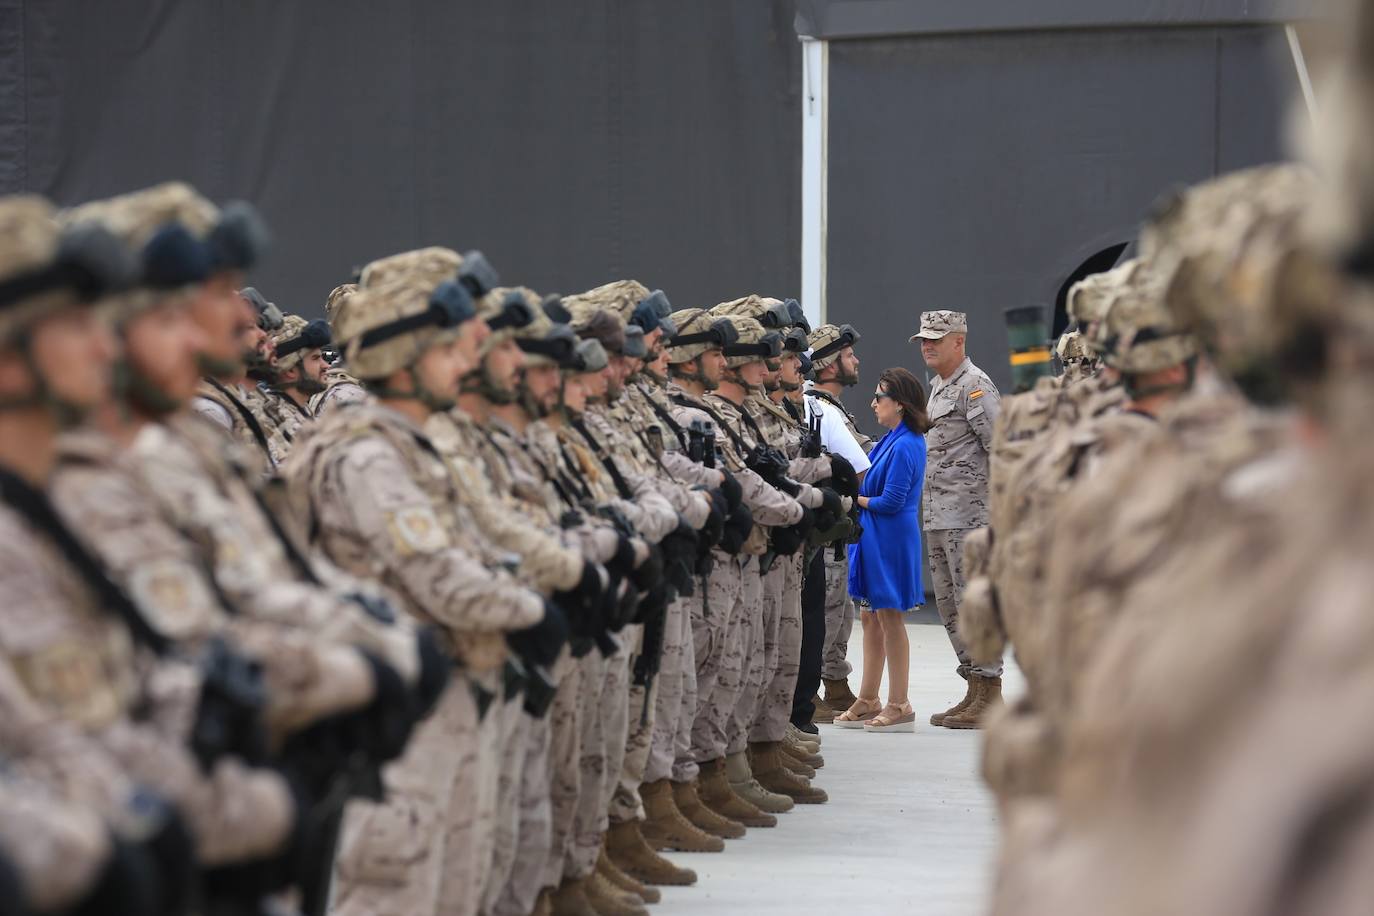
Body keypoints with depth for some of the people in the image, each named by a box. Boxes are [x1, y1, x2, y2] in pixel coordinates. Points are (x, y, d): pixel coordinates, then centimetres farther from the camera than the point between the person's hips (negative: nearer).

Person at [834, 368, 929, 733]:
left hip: (891, 538, -10)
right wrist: (859, 493, -1)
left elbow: (891, 502, -20)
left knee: (890, 618, -2)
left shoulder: (904, 446, -19)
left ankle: (899, 706, 5)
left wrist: (856, 499, -6)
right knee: (872, 618, 14)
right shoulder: (891, 439, 10)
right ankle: (868, 700, 22)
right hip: (874, 538, 10)